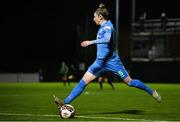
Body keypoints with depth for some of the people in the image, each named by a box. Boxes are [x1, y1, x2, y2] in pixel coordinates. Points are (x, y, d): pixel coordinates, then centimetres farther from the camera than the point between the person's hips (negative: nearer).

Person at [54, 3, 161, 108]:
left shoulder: (107, 26, -14)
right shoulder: (103, 27, 12)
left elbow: (107, 39, -33)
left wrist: (91, 42, -33)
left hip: (111, 61, -8)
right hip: (100, 61, 8)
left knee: (130, 82, -1)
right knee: (84, 81, -1)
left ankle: (152, 92, 16)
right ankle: (66, 102, -4)